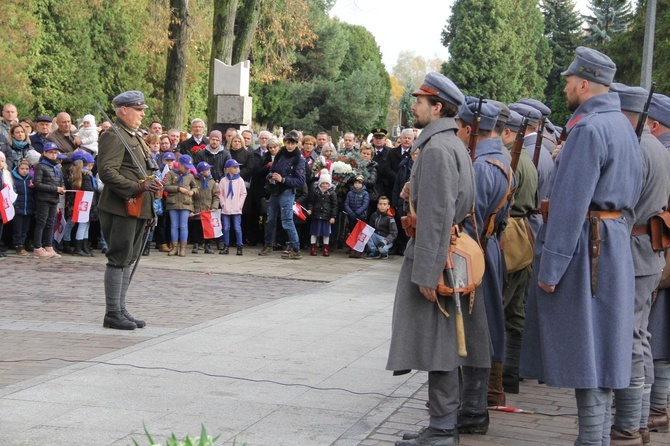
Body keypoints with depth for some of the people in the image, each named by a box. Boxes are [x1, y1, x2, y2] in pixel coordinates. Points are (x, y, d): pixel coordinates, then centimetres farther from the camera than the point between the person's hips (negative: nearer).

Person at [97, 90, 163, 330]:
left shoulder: (136, 137, 21)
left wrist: (152, 185, 16)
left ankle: (120, 310, 19)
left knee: (128, 260, 12)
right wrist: (137, 187, -25)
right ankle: (113, 313, -1)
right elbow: (107, 171, -21)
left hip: (138, 209, 10)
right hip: (122, 209, -10)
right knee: (119, 259, -6)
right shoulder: (113, 136, -10)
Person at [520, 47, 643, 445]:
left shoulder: (588, 129, -17)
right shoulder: (622, 125, 14)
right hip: (616, 238, 10)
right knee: (601, 345, 13)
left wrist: (550, 266, -18)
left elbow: (570, 203, -20)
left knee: (585, 344, -6)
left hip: (585, 245, -10)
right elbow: (632, 191, 20)